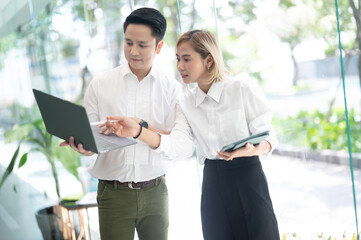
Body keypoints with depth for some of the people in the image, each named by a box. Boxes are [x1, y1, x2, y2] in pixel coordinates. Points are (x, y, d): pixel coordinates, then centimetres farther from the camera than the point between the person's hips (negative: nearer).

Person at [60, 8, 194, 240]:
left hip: (154, 192, 1)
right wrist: (81, 144, -23)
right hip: (113, 192, -1)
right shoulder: (100, 84, 1)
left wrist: (143, 127, -20)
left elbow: (185, 144, -8)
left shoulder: (172, 89, 1)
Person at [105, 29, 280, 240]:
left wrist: (250, 150, -28)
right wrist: (137, 131, -21)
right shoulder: (186, 103, 8)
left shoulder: (244, 90, -5)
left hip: (248, 181, -4)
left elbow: (268, 139, -5)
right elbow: (176, 145, -6)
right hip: (213, 184, 4)